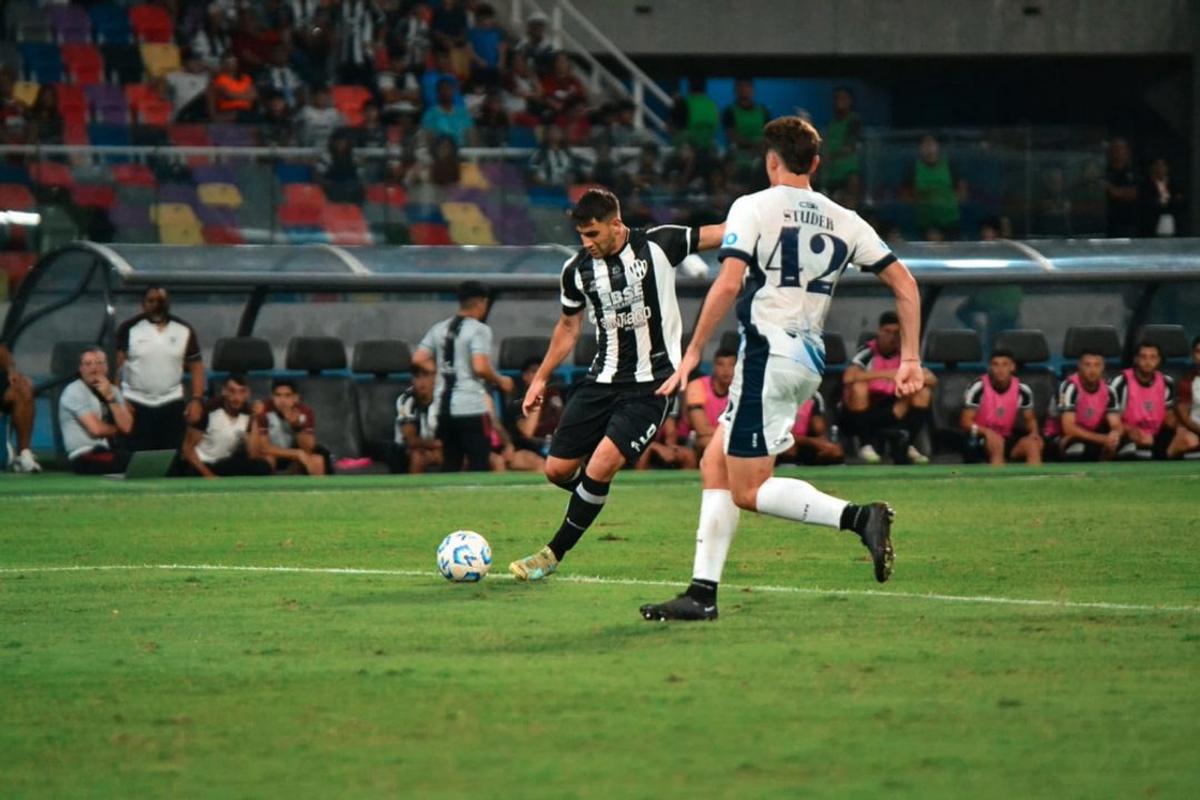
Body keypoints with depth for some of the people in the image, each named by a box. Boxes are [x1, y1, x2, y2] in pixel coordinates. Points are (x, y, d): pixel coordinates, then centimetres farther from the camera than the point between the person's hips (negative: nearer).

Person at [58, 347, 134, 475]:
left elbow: (126, 427, 0)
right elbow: (96, 429, -14)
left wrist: (110, 397, -7)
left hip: (112, 452, 6)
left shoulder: (113, 391, 14)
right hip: (85, 458, -6)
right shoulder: (74, 392, -5)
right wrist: (115, 430, 6)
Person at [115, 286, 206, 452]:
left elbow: (196, 366, 8)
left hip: (172, 404, 2)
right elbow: (116, 365, -5)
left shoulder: (184, 330, 5)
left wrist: (197, 399, -3)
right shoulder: (129, 329, -2)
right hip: (136, 404, -2)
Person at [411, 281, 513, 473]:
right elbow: (480, 367, -17)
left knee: (450, 464, 12)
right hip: (470, 407, -7)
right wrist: (500, 381, 0)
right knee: (478, 464, -3)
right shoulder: (479, 330, -8)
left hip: (443, 406, 7)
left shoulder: (439, 328, 12)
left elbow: (419, 360, 8)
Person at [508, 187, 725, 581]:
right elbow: (568, 326, 18)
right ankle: (592, 501, 36)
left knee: (601, 466, -20)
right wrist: (541, 378, 19)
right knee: (558, 470, 1)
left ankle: (554, 553, -6)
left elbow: (727, 234, -4)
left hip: (649, 386, -5)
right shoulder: (577, 269, 2)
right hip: (602, 381, 5)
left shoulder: (659, 245, -8)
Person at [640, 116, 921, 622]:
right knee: (715, 465, 14)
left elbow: (729, 282, -17)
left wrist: (694, 352, -11)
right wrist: (910, 359, 15)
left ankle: (858, 517, -24)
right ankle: (702, 593, 10)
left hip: (768, 353, -7)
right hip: (811, 359, 7)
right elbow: (904, 283, 11)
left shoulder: (754, 207, -4)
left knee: (749, 491, -5)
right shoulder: (843, 220, 13)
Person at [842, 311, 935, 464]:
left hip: (893, 413, 4)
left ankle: (908, 445, -8)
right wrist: (885, 374, -35)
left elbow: (931, 379, -8)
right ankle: (866, 444, -22)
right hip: (862, 413, -4)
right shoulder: (868, 353, -14)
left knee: (924, 392, -12)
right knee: (858, 387, -34)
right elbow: (848, 377, -33)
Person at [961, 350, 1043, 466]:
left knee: (1033, 444, -24)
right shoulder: (979, 388, -14)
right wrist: (987, 432, -30)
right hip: (982, 438, -4)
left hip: (1007, 438, 4)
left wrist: (1034, 432, -11)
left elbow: (1030, 418, 12)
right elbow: (965, 421, -13)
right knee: (996, 443, -37)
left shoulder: (1022, 390, -3)